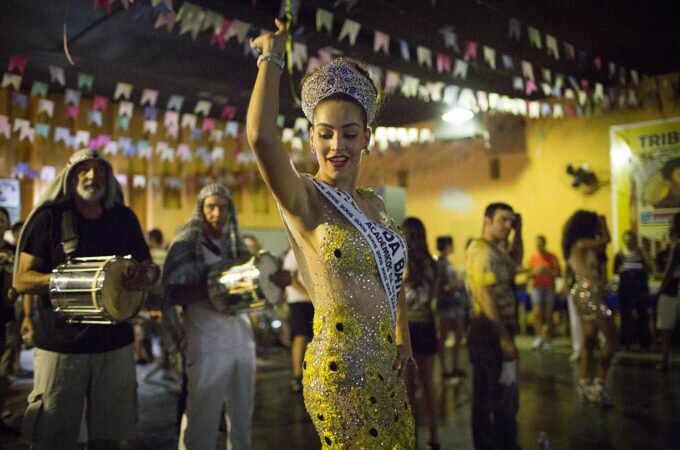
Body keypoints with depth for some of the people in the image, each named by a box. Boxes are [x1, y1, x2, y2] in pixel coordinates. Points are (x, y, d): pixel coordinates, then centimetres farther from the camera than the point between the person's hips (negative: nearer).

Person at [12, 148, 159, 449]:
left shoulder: (124, 218, 6)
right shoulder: (49, 216, -3)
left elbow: (148, 265, 13)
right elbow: (22, 280, -4)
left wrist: (147, 275, -11)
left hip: (115, 343, 3)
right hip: (60, 344, -3)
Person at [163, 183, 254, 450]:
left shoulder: (235, 244, 12)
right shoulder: (185, 244, -3)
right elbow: (172, 294, -9)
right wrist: (210, 288, -23)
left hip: (242, 337, 5)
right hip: (207, 343, -5)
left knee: (242, 415, 13)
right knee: (202, 416, 0)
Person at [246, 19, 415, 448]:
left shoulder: (373, 203, 11)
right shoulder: (304, 198, -9)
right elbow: (261, 136, -28)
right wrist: (272, 56, -14)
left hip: (385, 366, 7)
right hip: (340, 368, -7)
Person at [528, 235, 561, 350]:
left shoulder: (552, 257, 3)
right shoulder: (533, 257, 6)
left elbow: (559, 273, -1)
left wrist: (547, 271, -14)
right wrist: (535, 271, -12)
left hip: (549, 288, -1)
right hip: (537, 287, 1)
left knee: (548, 314, -4)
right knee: (538, 313, -9)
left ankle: (547, 339, 0)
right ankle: (539, 337, -7)